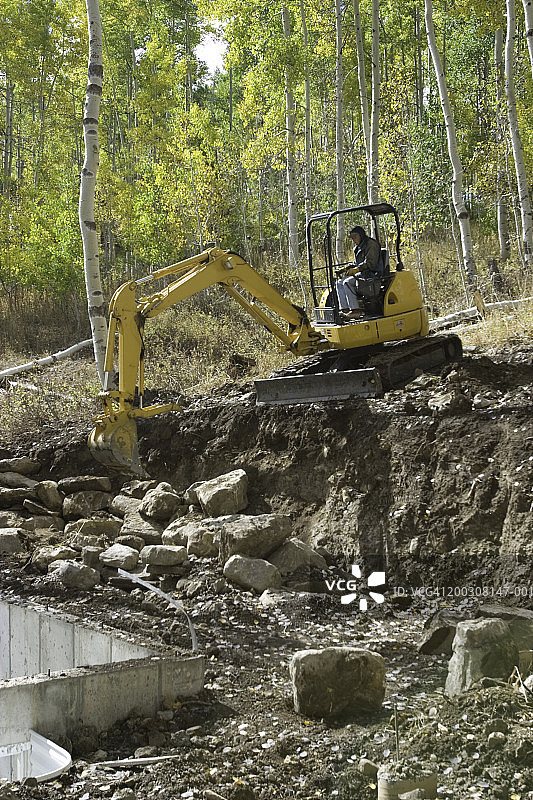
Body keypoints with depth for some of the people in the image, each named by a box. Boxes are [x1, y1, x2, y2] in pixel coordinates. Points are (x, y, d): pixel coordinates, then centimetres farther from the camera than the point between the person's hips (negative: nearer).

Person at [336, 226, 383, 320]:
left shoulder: (371, 245, -9)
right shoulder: (358, 248, 22)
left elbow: (370, 263, -19)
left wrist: (356, 269, -23)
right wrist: (348, 268, 9)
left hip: (372, 276, -10)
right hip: (362, 275, 10)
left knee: (347, 283, -27)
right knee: (339, 283, -5)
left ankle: (355, 310, -31)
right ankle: (345, 309, -16)